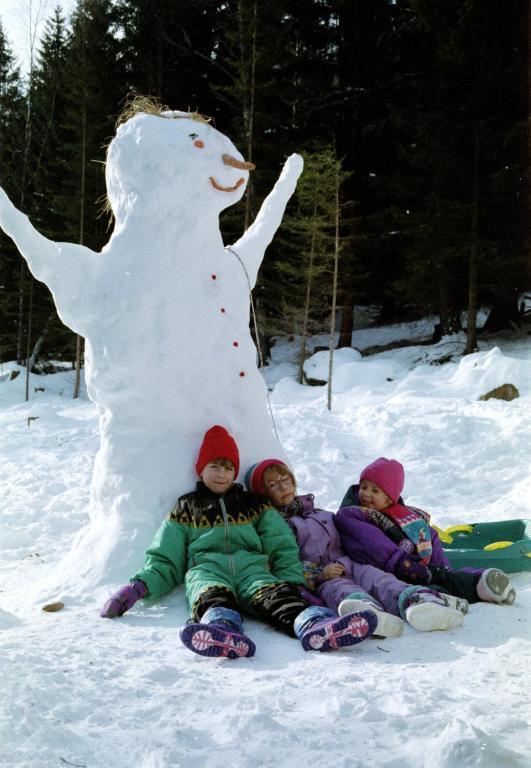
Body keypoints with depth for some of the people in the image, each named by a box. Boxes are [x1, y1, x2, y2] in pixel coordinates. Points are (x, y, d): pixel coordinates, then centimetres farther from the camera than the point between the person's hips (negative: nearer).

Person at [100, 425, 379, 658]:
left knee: (279, 595, -34)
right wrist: (139, 586, 1)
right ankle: (223, 630, -71)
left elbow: (283, 549, 19)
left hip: (252, 569, 1)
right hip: (207, 571, -1)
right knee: (213, 597, -38)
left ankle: (315, 626, -63)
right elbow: (164, 562, 21)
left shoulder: (255, 506, 28)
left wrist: (294, 584, 0)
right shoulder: (185, 509, 26)